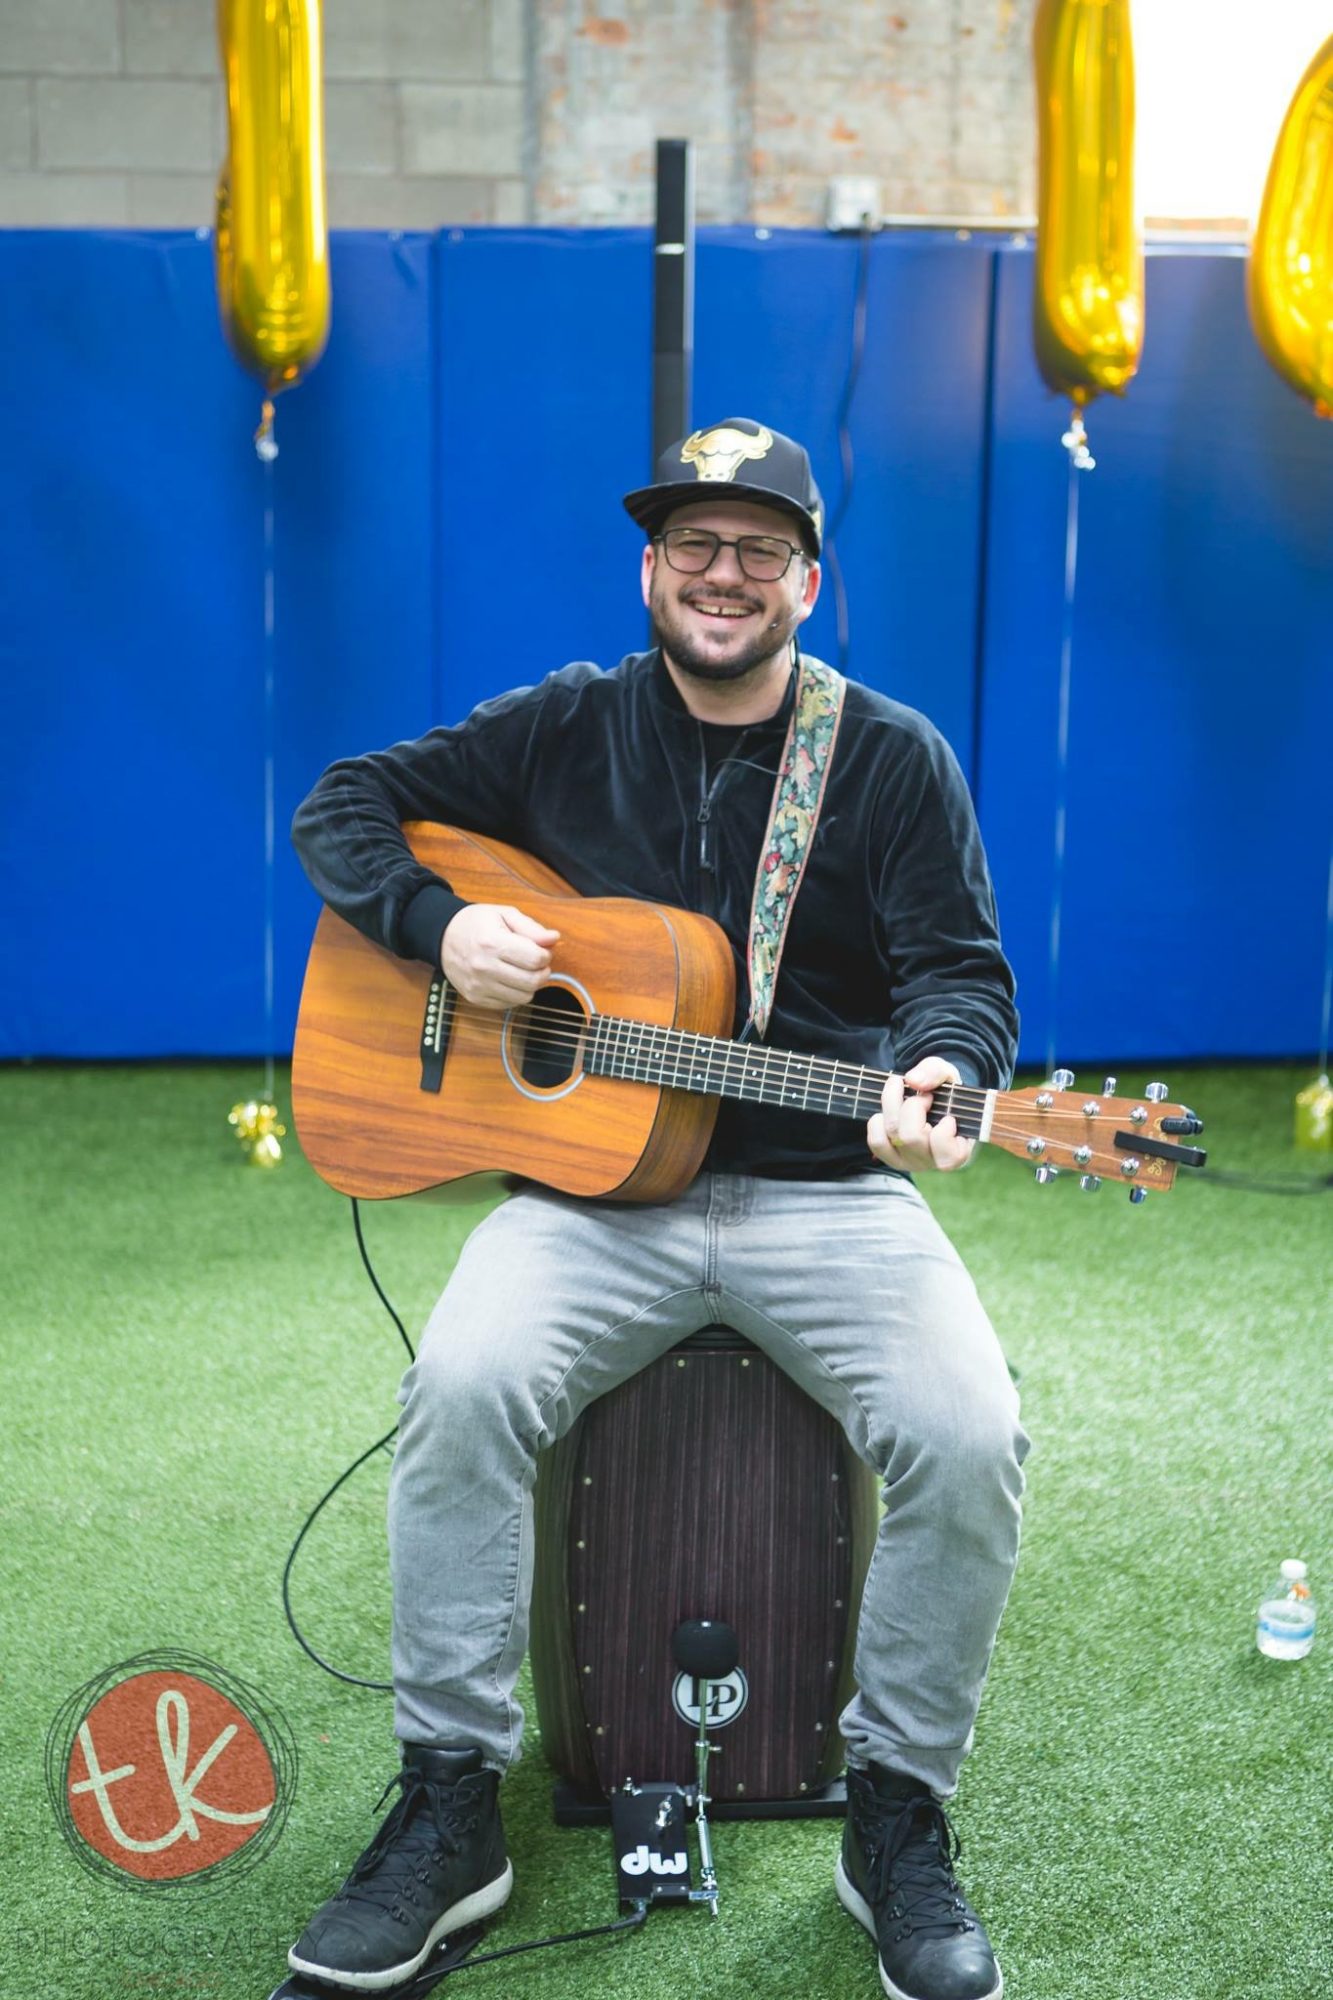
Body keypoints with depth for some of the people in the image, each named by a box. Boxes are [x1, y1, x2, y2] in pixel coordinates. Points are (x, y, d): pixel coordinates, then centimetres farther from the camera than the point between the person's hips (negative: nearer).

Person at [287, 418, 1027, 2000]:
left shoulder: (894, 758, 4)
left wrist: (940, 1074, -24)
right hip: (598, 1182, 1)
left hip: (829, 1196, 0)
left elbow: (961, 969, -1)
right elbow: (345, 807, 11)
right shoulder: (565, 729, 8)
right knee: (466, 1383, -28)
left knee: (968, 1434, -25)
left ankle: (898, 1812, -1)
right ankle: (449, 1804, -9)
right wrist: (443, 927, -9)